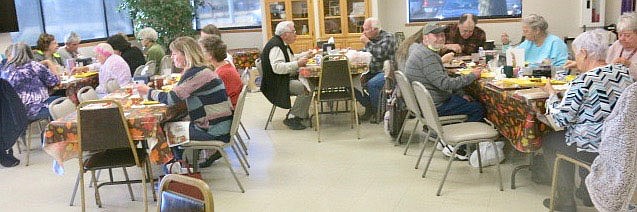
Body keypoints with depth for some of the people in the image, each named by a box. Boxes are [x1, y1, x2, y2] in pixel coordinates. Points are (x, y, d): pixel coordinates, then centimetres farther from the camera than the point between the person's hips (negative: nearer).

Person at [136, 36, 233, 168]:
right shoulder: (202, 70, 13)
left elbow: (171, 98, -18)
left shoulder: (196, 74, -18)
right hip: (219, 127, 9)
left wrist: (148, 91, -3)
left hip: (214, 132, -9)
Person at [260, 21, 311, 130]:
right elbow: (277, 67, -31)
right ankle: (292, 118, -16)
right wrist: (297, 64, -29)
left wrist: (304, 55, 19)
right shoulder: (275, 46, -18)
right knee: (307, 88, -23)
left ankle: (302, 114, 9)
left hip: (284, 78, 11)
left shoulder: (282, 44, 15)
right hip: (276, 84, -11)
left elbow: (289, 59, 31)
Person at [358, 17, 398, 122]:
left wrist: (368, 43, -16)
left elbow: (381, 53, -24)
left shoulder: (388, 37, -8)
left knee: (371, 84, -34)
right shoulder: (371, 39, 13)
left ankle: (377, 111, -12)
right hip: (372, 72, 8)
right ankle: (368, 107, 3)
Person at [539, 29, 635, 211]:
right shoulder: (625, 72, 1)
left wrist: (551, 93, 0)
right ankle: (588, 192, 39)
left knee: (548, 141, 17)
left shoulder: (584, 81, -23)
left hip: (594, 150, -8)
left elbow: (561, 118, -16)